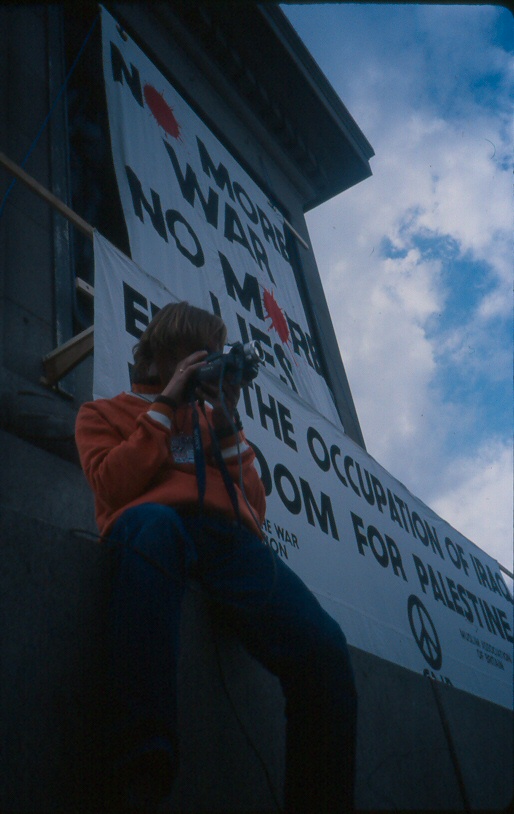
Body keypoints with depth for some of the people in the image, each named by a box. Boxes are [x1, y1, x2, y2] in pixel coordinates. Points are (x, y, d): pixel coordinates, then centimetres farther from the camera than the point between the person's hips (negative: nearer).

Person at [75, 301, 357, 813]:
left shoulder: (215, 418, 32)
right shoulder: (104, 413, 26)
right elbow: (112, 485, 3)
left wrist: (227, 423, 12)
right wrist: (166, 406, 6)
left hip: (229, 539, 3)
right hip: (151, 529, -3)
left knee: (323, 646, -28)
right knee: (155, 522, -43)